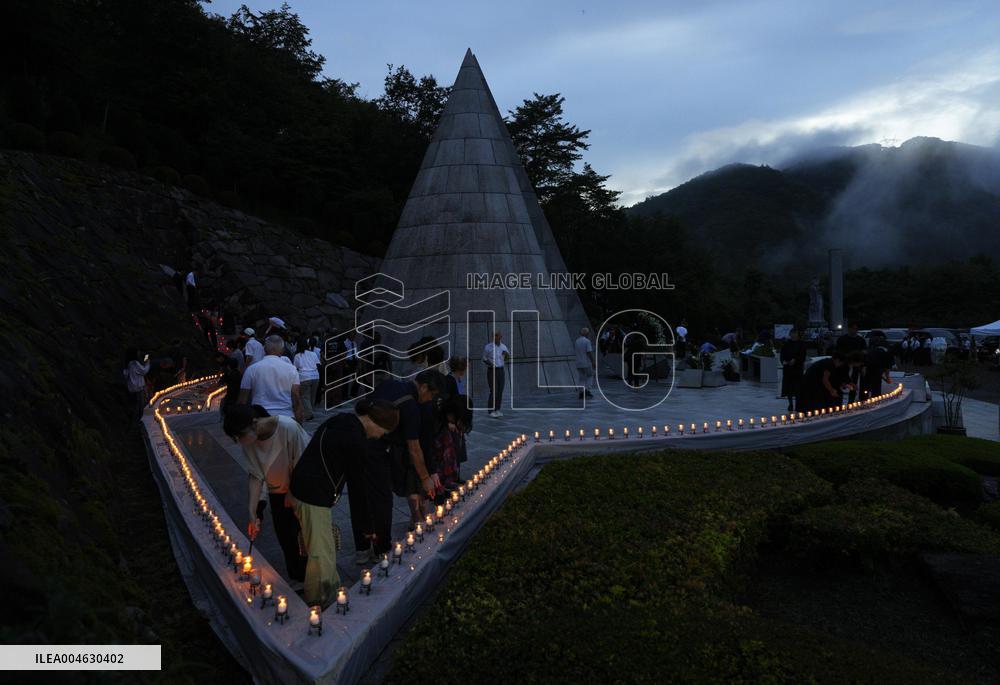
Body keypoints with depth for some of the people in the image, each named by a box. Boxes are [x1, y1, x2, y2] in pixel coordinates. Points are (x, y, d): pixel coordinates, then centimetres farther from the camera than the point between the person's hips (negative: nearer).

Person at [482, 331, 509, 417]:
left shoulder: (503, 347, 5)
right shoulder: (488, 347, -7)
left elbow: (507, 359, 14)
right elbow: (484, 359, 1)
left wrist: (507, 355, -8)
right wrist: (489, 363, -20)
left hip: (500, 370, 4)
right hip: (491, 371, -4)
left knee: (500, 391, 3)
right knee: (494, 391, -10)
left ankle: (497, 409, 13)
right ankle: (491, 411, -1)